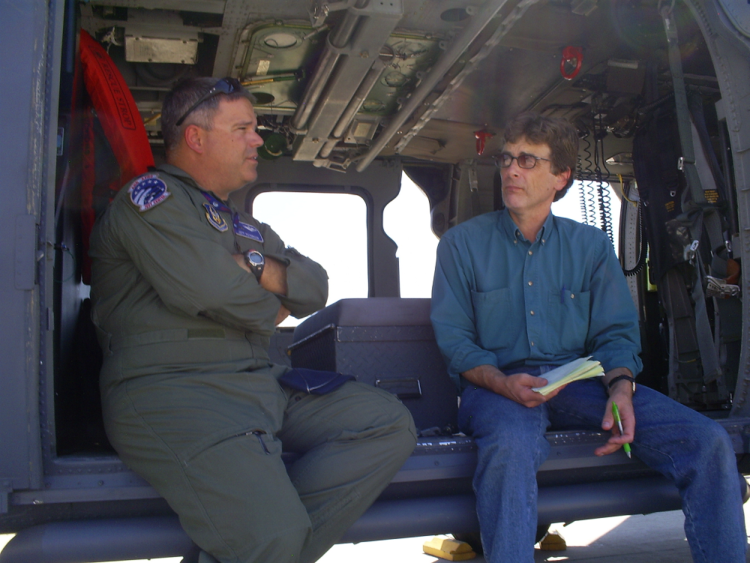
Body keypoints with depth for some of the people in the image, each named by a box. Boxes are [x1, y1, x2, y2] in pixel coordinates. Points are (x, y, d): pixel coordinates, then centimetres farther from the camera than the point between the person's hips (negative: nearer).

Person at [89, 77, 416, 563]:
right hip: (170, 390, -9)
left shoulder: (244, 224, 25)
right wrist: (270, 310, 4)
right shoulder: (151, 197, 0)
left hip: (264, 382, 9)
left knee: (392, 424, -6)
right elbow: (209, 289, -17)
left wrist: (255, 266, -4)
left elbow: (315, 289, 15)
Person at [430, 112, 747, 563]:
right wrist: (502, 383, -18)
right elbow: (454, 339, 1)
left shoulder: (591, 246, 12)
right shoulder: (463, 243, 5)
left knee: (708, 441, -17)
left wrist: (620, 386, -13)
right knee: (511, 446, -40)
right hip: (498, 383, -3)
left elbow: (616, 333, 9)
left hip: (579, 380, 3)